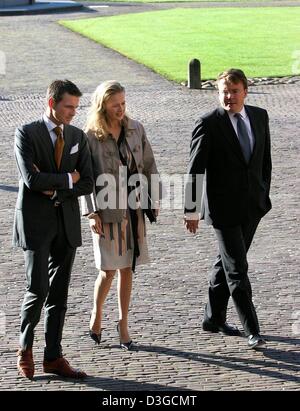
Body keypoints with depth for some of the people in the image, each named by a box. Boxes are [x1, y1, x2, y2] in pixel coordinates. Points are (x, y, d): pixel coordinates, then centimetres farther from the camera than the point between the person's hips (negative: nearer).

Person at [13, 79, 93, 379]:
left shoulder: (77, 136, 9)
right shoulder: (26, 134, -6)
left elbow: (86, 184, 4)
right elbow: (31, 178, -18)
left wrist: (54, 190, -9)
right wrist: (67, 179, -8)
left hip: (67, 223, 5)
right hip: (35, 222, -5)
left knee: (59, 294, 6)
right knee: (38, 289, -8)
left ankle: (53, 357, 12)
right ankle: (25, 349, 14)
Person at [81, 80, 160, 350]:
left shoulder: (136, 129, 4)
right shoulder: (91, 136, -8)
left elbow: (148, 165, 9)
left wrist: (155, 197, 4)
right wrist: (92, 213, -11)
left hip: (133, 209, 4)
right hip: (107, 210, -4)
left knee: (127, 268, 8)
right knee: (109, 269, -5)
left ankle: (123, 324, 18)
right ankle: (97, 314, 21)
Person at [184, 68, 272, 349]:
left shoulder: (259, 116, 5)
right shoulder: (208, 124, -12)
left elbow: (265, 159, 15)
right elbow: (194, 170, -10)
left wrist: (264, 194, 12)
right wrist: (191, 210, -10)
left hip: (252, 206, 6)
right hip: (224, 207, -6)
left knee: (226, 263, 17)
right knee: (237, 269, -5)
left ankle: (214, 319, 30)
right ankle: (252, 331, -2)